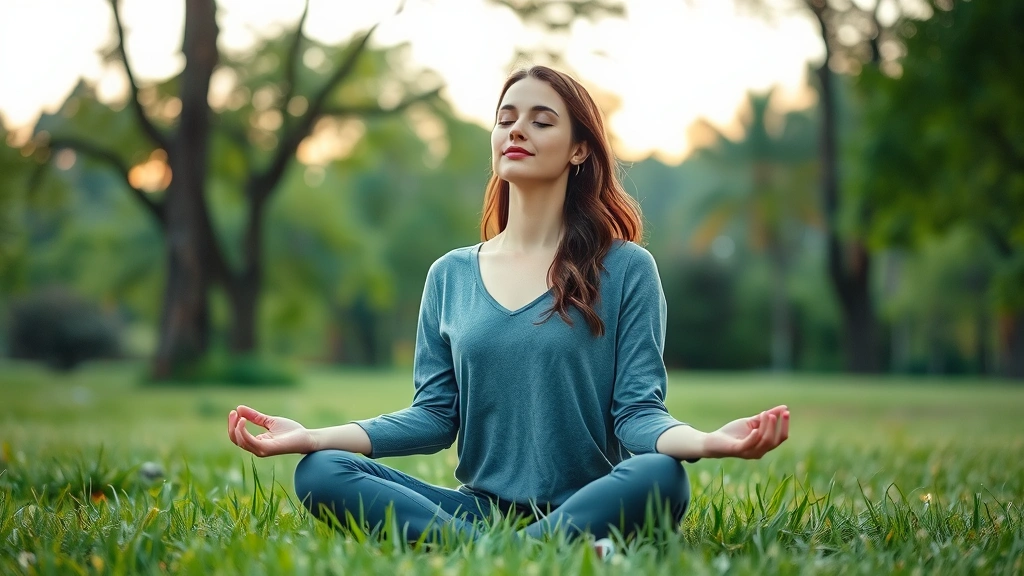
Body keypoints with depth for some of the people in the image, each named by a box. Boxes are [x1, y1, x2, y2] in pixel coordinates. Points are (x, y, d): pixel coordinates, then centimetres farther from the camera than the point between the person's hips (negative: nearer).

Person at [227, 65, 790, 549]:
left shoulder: (625, 269, 2)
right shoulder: (450, 276, 12)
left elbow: (637, 410, -4)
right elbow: (434, 414, 8)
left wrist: (703, 440, -27)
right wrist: (315, 437, -5)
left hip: (587, 508, -3)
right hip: (477, 506, 3)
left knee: (660, 478, -35)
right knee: (320, 474, -20)